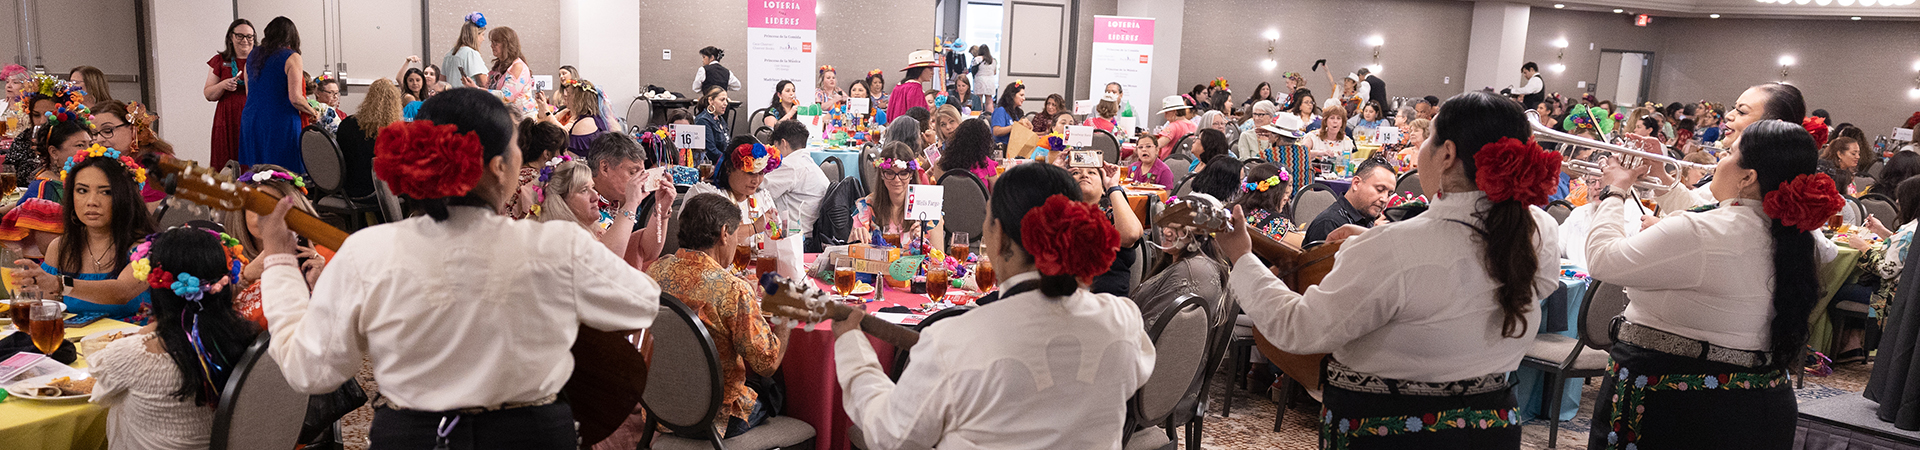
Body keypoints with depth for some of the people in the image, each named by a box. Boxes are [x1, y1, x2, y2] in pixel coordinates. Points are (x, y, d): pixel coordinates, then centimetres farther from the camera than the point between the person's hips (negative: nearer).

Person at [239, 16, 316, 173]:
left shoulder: (253, 55, 12)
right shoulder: (291, 57, -8)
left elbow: (249, 93, 18)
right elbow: (295, 98, -15)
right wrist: (314, 113, 2)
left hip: (251, 120, 7)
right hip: (281, 123, -7)